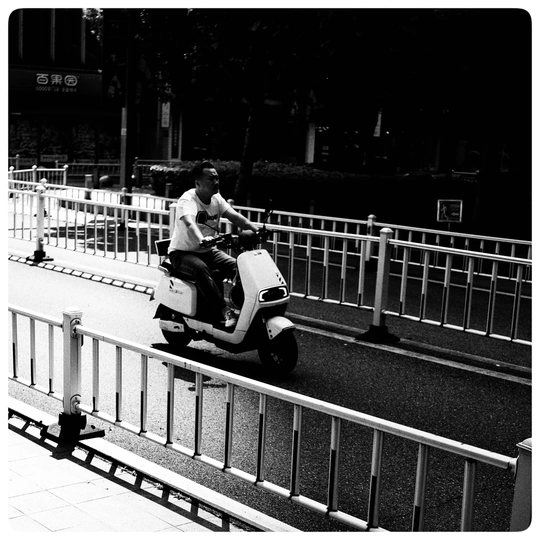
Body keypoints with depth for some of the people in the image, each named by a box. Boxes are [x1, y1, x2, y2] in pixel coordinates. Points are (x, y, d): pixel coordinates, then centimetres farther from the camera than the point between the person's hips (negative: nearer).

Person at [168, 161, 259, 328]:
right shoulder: (187, 200, -19)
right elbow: (189, 222, -40)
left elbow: (235, 217, -10)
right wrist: (201, 240, -60)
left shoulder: (217, 199, 3)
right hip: (182, 253, -7)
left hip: (207, 251, 7)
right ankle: (223, 312, -39)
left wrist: (256, 230, -28)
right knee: (201, 269, -38)